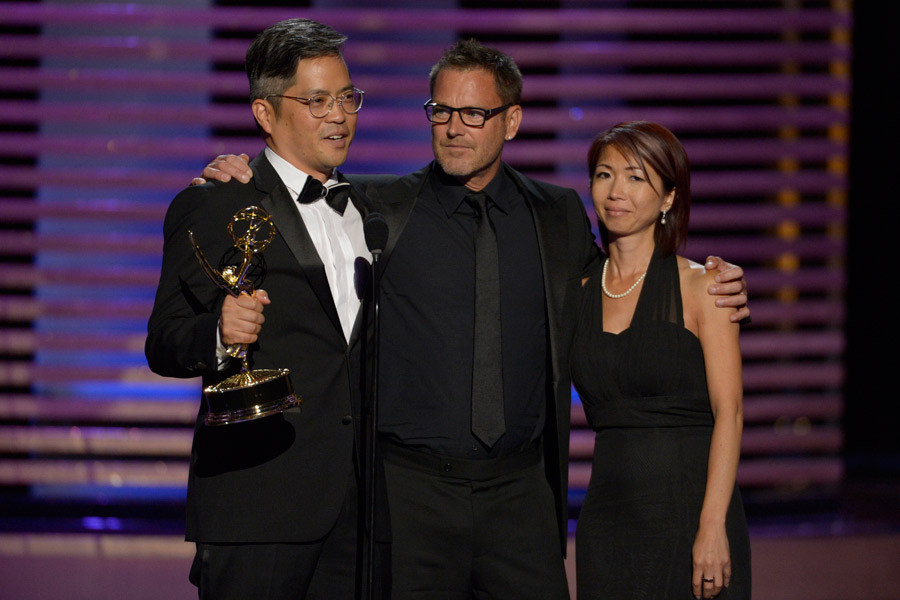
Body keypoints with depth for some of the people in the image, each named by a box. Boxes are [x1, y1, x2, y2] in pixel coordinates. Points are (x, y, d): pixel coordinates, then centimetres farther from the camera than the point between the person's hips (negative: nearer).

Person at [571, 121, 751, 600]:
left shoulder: (700, 286, -2)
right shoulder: (578, 291, 11)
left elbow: (728, 411, -9)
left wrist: (713, 524, -18)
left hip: (690, 506, -4)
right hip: (607, 518, 4)